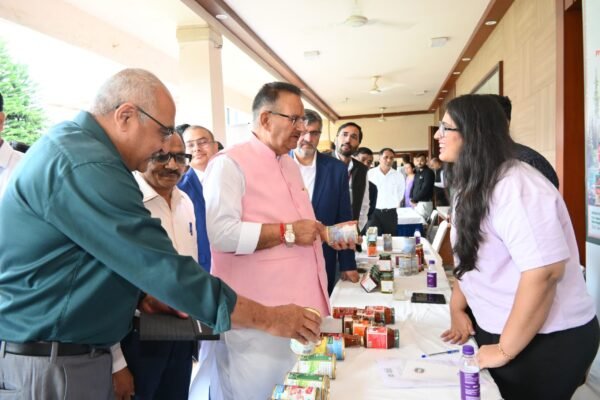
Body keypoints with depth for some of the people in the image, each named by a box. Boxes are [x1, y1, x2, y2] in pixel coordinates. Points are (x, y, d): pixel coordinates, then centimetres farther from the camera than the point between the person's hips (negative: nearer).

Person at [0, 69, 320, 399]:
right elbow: (164, 268, -28)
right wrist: (269, 318, -21)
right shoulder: (86, 165, -25)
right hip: (52, 359, -9)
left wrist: (133, 293, 0)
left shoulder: (73, 143, 6)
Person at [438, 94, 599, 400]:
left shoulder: (516, 187, -25)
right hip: (495, 329, 8)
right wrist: (457, 308, 4)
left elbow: (544, 273, -31)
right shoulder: (473, 187, 6)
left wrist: (506, 350, -23)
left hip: (547, 340, -8)